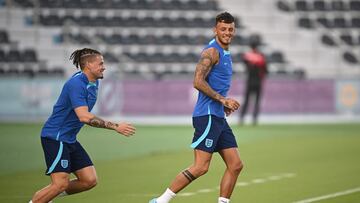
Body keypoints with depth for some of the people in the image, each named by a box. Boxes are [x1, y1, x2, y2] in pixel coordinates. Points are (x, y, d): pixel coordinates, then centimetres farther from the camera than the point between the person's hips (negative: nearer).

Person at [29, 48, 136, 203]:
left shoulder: (93, 83, 9)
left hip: (69, 139, 10)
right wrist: (115, 127, -32)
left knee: (90, 180, 1)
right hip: (55, 137, -9)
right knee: (61, 183, -18)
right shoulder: (76, 84, -22)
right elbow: (84, 117, -32)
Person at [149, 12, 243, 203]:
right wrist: (222, 99, -20)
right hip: (207, 115, -10)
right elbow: (198, 81, -21)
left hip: (218, 118, 10)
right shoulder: (212, 51, -11)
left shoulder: (225, 53, 19)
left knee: (235, 165, 5)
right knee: (201, 167, -14)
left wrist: (225, 104, 16)